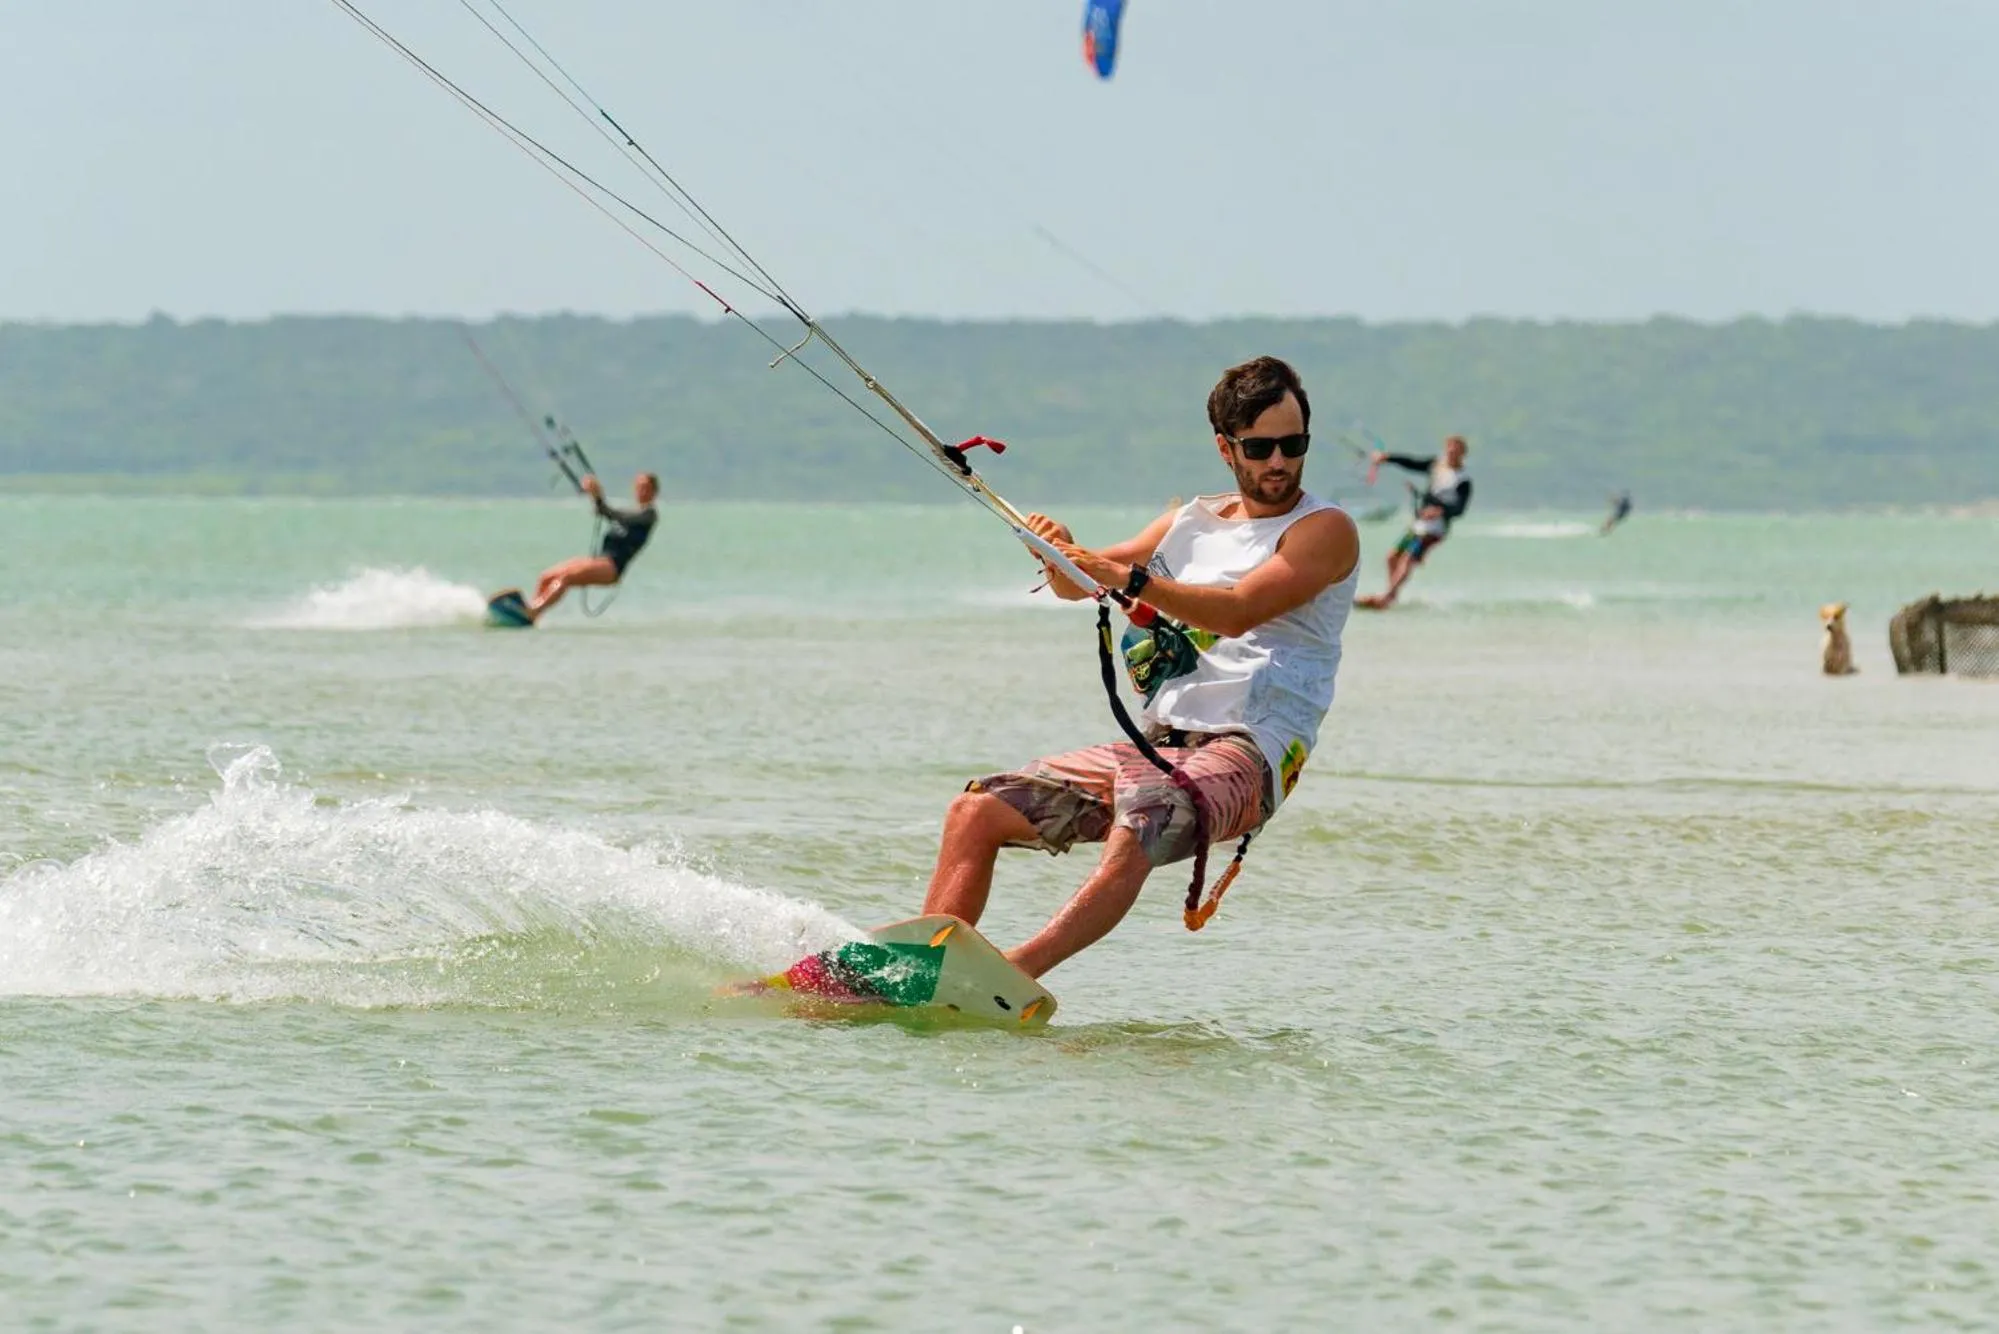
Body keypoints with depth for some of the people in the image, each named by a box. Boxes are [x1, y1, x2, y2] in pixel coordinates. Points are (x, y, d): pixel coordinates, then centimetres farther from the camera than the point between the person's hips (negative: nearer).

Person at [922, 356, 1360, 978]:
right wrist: (1061, 555, -3)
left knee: (1139, 828, -38)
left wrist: (1128, 577, -27)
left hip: (1245, 756, -8)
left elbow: (1239, 612, -16)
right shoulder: (1191, 524, 20)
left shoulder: (1324, 530, -1)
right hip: (1155, 748, 8)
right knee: (977, 811, -4)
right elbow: (1073, 585, 22)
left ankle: (1012, 975, -54)